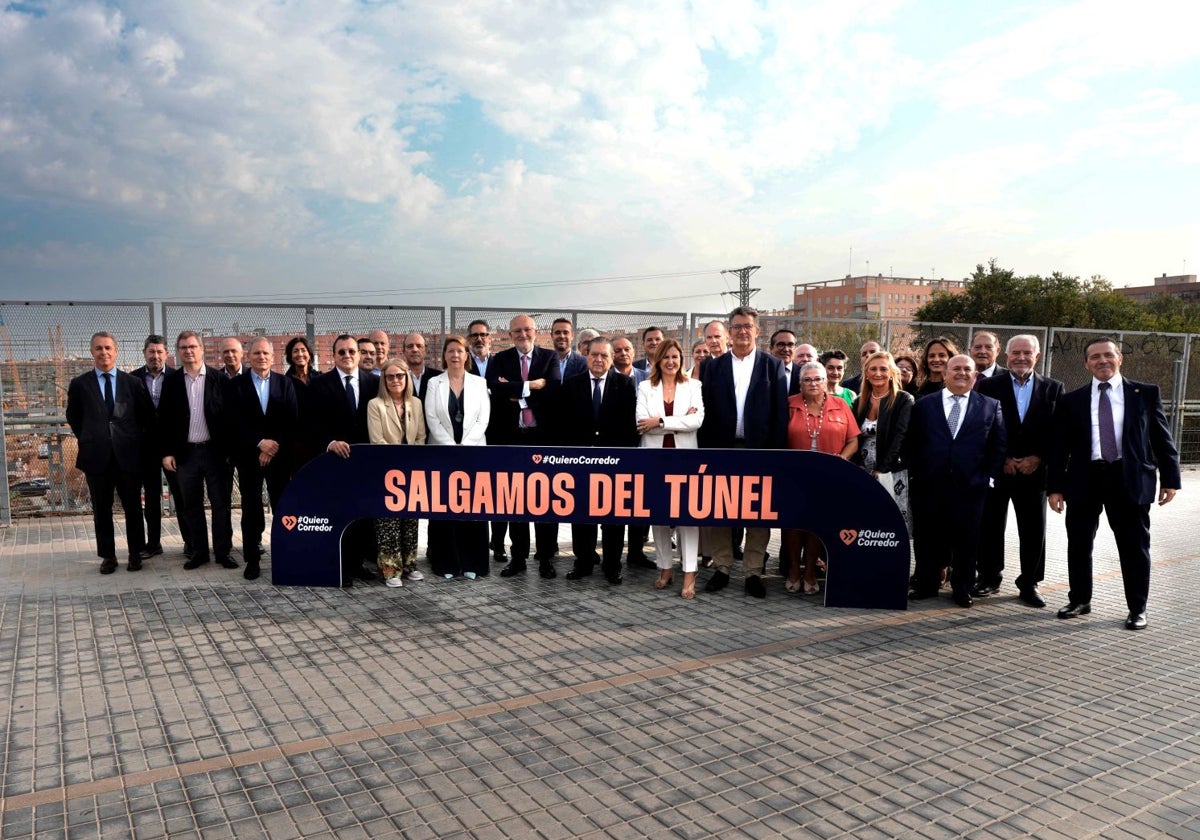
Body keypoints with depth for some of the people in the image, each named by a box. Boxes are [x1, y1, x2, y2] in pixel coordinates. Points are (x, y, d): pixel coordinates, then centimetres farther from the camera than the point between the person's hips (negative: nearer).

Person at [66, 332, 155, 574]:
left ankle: (136, 553, 18)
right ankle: (107, 556, 18)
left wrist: (142, 443, 5)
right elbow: (73, 417, 14)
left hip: (128, 455, 0)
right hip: (96, 456, 0)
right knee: (101, 510, 8)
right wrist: (87, 440, 8)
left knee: (133, 507, 7)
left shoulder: (133, 382, 3)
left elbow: (148, 416, 9)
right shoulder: (79, 384, 3)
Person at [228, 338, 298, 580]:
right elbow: (237, 421, -5)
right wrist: (260, 442, -15)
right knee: (251, 509, 3)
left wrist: (274, 447, -8)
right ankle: (252, 559, 10)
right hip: (249, 456, -1)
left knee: (282, 507, 1)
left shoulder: (285, 383, 8)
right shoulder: (237, 385, 4)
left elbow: (292, 420, 1)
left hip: (280, 455, 1)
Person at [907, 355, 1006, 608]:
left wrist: (989, 476, 1)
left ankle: (963, 589, 19)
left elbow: (998, 446, 7)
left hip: (971, 485, 0)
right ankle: (926, 584, 19)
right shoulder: (924, 404, 8)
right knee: (927, 537, 6)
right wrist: (915, 472, 0)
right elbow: (912, 444, 8)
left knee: (966, 539, 5)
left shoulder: (990, 406, 8)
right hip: (929, 485, 0)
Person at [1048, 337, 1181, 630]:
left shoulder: (1146, 394, 5)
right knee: (1079, 545, 9)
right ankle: (1080, 600, 25)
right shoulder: (1071, 401, 7)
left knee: (1134, 546, 5)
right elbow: (1059, 448, 6)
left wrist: (1169, 478, -1)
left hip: (1130, 479, -1)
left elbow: (1162, 438, 5)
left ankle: (1137, 608, 18)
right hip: (1084, 479, 2)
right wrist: (1055, 486, 1)